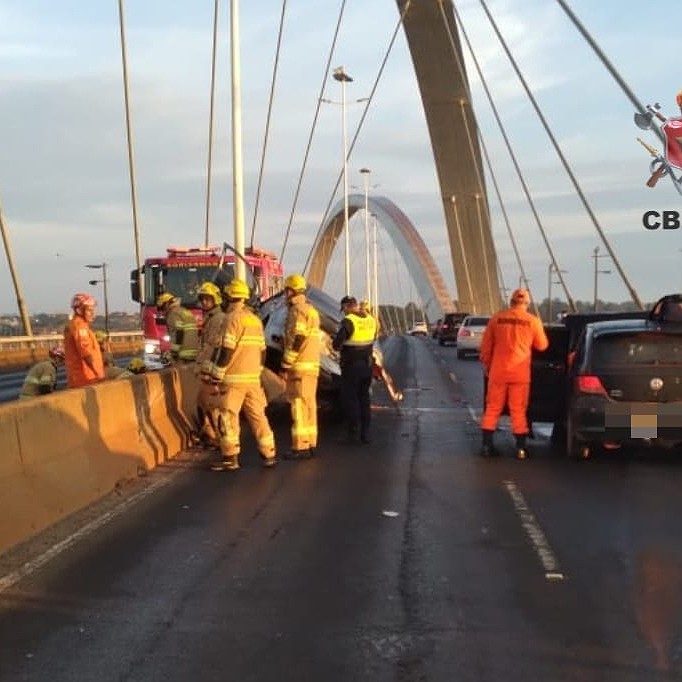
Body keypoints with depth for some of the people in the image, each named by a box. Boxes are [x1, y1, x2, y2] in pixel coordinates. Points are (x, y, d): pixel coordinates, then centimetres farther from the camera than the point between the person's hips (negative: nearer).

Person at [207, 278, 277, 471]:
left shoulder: (233, 318, -10)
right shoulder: (255, 319, 14)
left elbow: (227, 350, -16)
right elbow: (262, 349, 17)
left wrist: (216, 375, -11)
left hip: (234, 378, -8)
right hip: (253, 377, 8)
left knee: (228, 417, -2)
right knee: (257, 415, 12)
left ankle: (230, 458, -2)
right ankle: (269, 454, 15)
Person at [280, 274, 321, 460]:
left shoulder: (297, 310, -13)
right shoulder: (311, 309, 19)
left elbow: (296, 341, -18)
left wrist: (285, 366, -15)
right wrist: (284, 342, 26)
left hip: (300, 367, -10)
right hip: (312, 366, 10)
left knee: (299, 406, -8)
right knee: (309, 404, 12)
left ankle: (300, 447, -8)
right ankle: (310, 444, 16)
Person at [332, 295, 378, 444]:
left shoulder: (348, 321, -17)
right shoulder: (371, 320, 5)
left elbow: (336, 344, -18)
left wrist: (339, 346, 4)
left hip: (351, 365, -6)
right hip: (367, 364, 6)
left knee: (350, 399, 3)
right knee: (364, 397, 14)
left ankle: (354, 433, 2)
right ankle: (365, 433, 14)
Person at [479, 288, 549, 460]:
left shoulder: (497, 318, 1)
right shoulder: (533, 321, -3)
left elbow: (486, 345, 7)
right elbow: (542, 346, 8)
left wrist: (486, 364, 19)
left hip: (498, 371, 1)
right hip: (520, 373, -1)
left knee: (493, 408, 10)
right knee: (518, 410, 6)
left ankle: (486, 445, 11)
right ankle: (521, 448, 8)